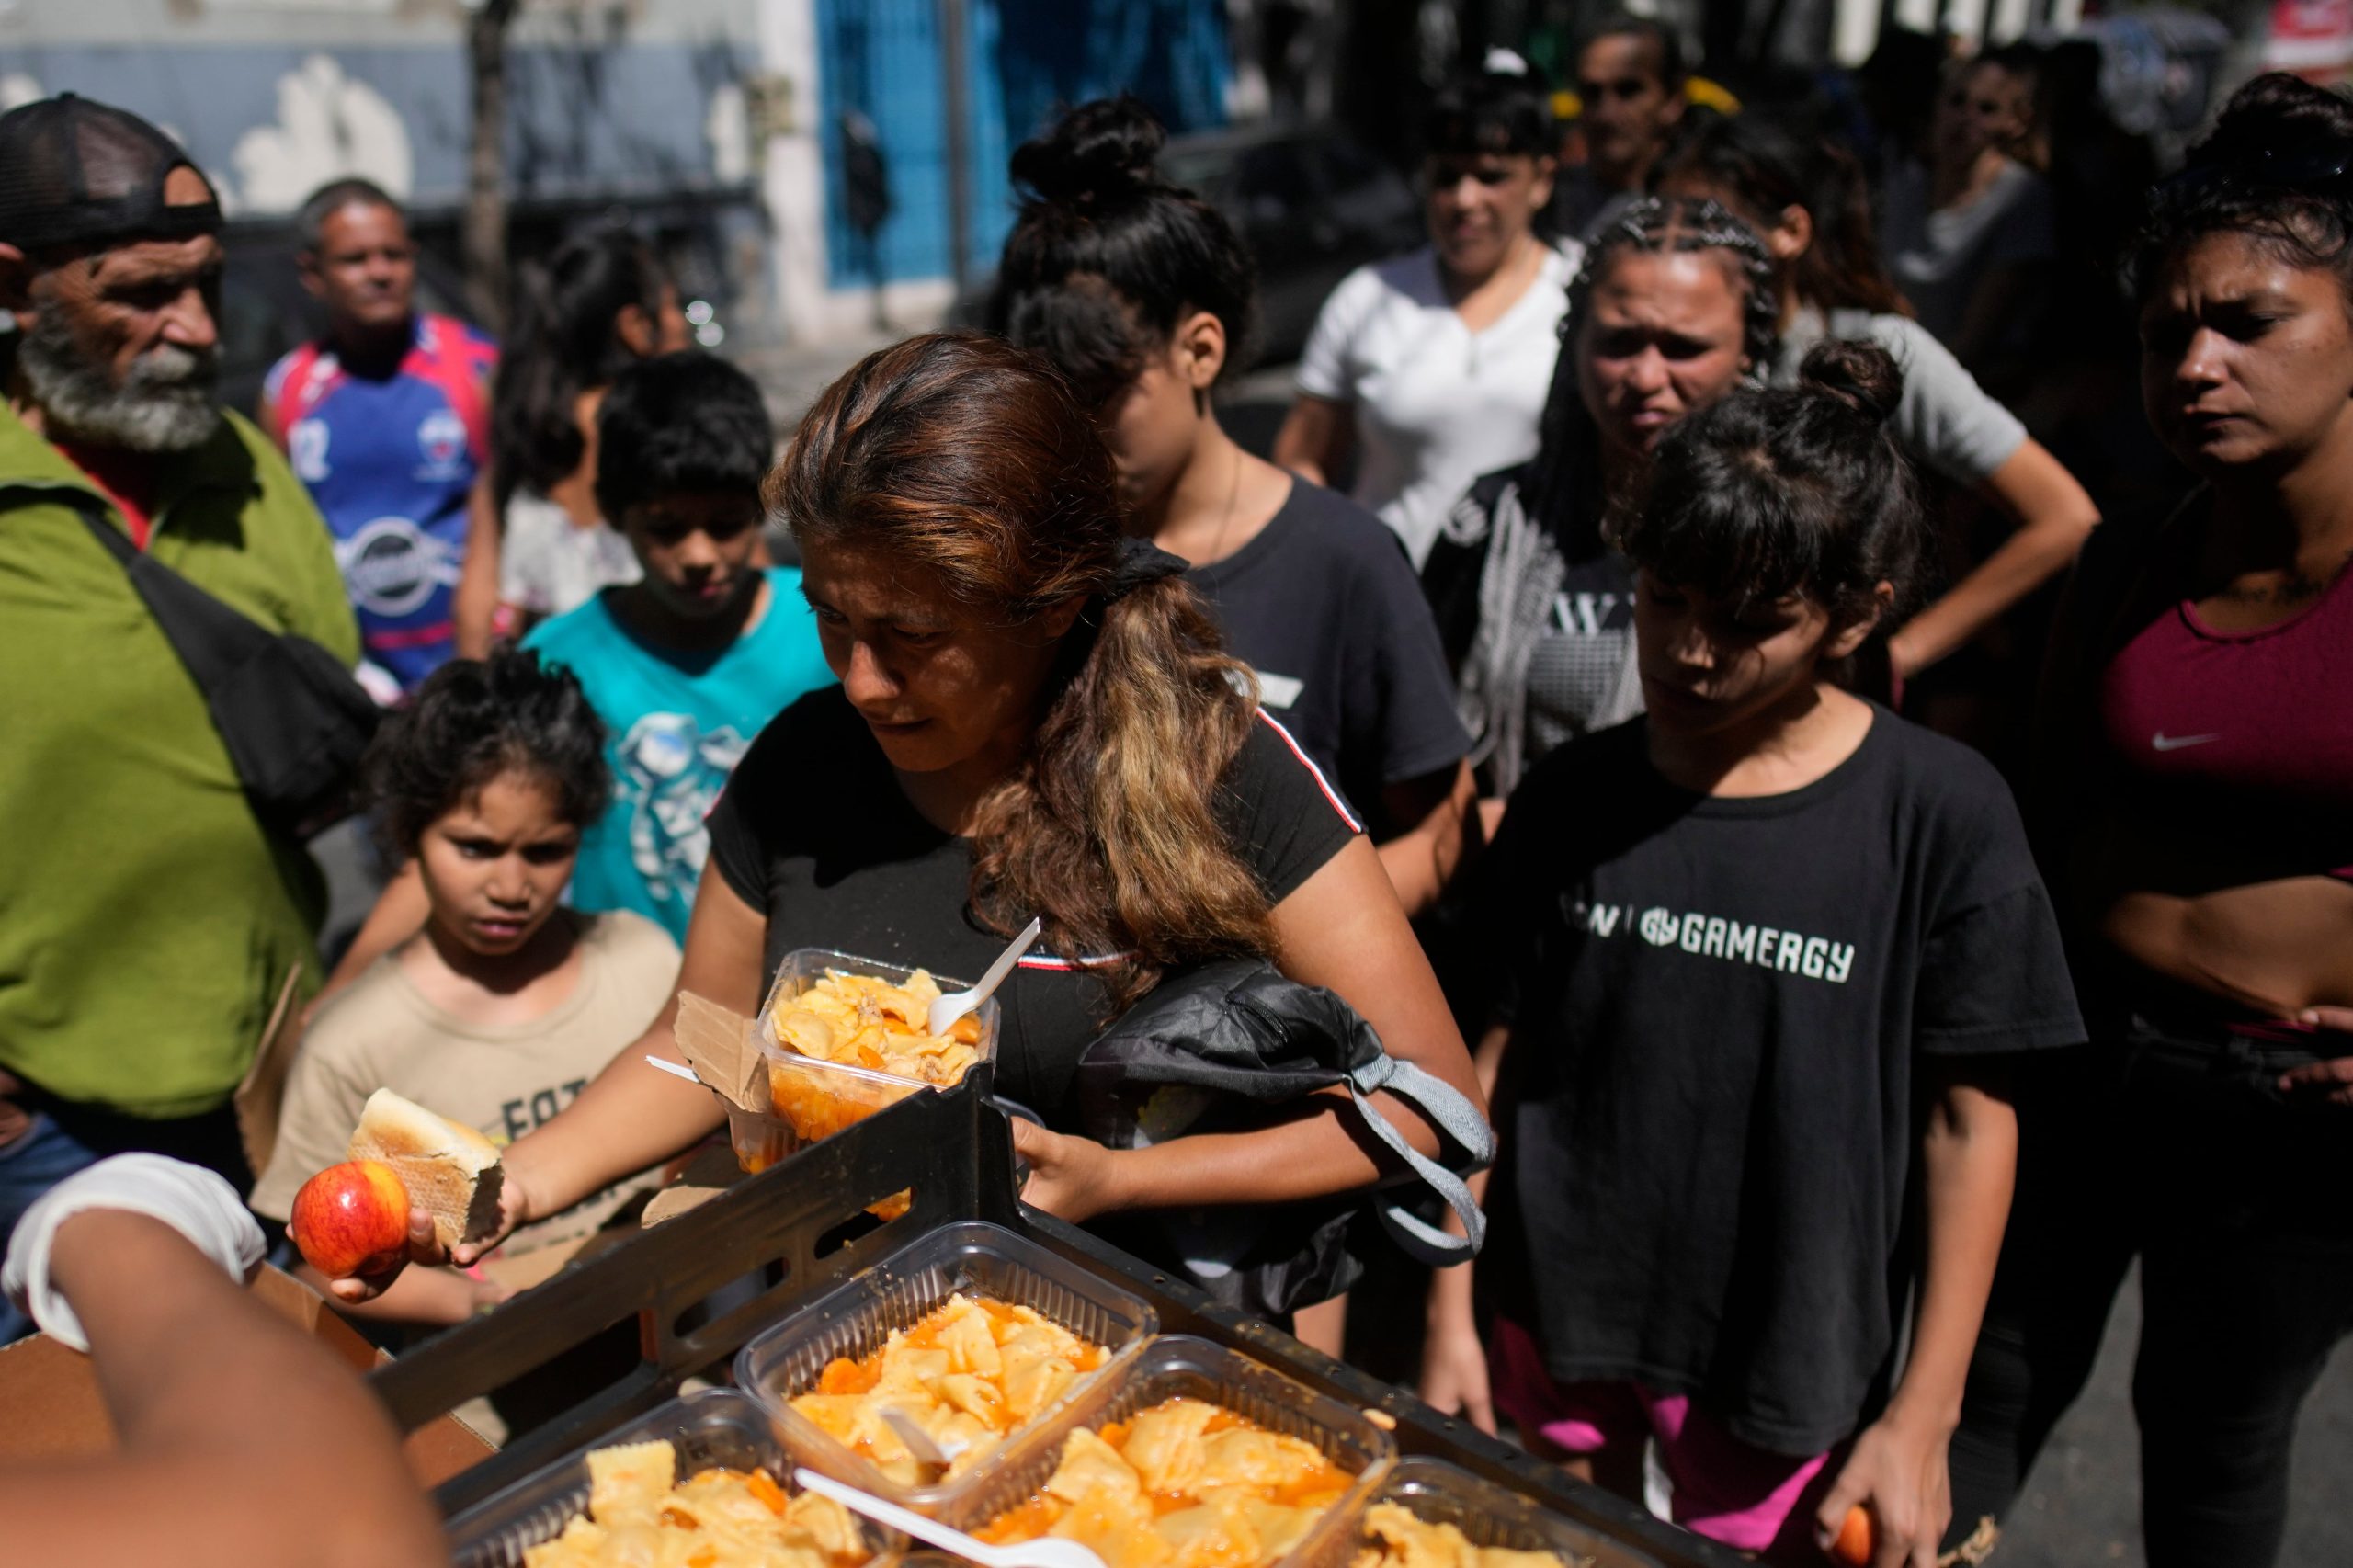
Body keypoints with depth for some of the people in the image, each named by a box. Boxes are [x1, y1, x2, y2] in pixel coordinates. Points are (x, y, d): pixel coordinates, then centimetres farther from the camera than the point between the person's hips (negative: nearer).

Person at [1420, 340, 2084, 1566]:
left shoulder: (1938, 814, -12)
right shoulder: (1573, 796, -4)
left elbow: (1969, 1121, -8)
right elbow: (1506, 1054, 2)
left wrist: (1923, 1415, -7)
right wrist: (1450, 1310, 3)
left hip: (1786, 1366, -2)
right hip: (1557, 1327, 3)